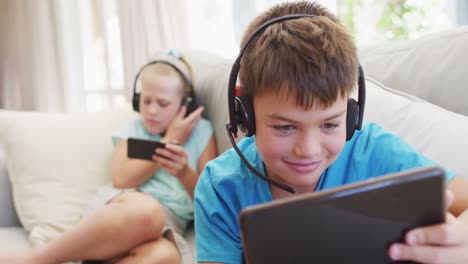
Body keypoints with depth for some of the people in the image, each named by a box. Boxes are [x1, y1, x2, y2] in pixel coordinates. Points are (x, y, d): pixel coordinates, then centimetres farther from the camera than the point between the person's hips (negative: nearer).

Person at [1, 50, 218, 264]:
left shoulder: (201, 131, 13)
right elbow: (121, 180, -2)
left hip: (167, 227, 1)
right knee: (145, 210, -41)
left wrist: (184, 172, -11)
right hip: (119, 207, 0)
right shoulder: (133, 129, 16)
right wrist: (169, 141, -1)